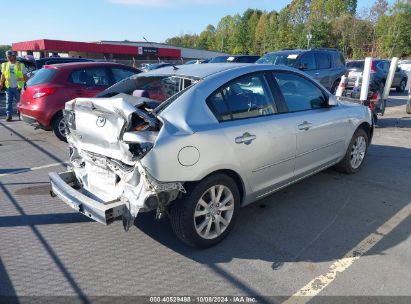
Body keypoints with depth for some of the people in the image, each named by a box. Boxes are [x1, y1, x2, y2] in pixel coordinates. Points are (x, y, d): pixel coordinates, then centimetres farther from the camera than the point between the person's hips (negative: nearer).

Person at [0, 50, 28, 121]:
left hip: (18, 87, -3)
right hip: (8, 87, 3)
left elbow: (25, 76, 1)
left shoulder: (20, 65, 0)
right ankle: (9, 115, 10)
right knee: (8, 102, 4)